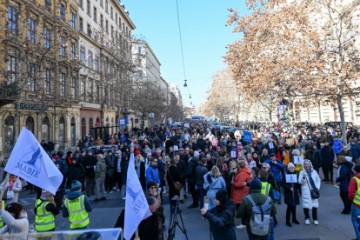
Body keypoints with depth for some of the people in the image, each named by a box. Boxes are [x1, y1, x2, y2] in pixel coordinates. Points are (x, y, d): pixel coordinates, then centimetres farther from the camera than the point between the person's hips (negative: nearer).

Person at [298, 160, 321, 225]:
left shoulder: (314, 171, 9)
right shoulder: (302, 172, -1)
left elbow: (318, 180, 15)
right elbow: (300, 182, -8)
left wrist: (317, 187, 2)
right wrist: (303, 178, -27)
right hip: (306, 192, -2)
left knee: (315, 205, 2)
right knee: (306, 205, 0)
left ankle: (315, 219, 16)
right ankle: (307, 218, 16)